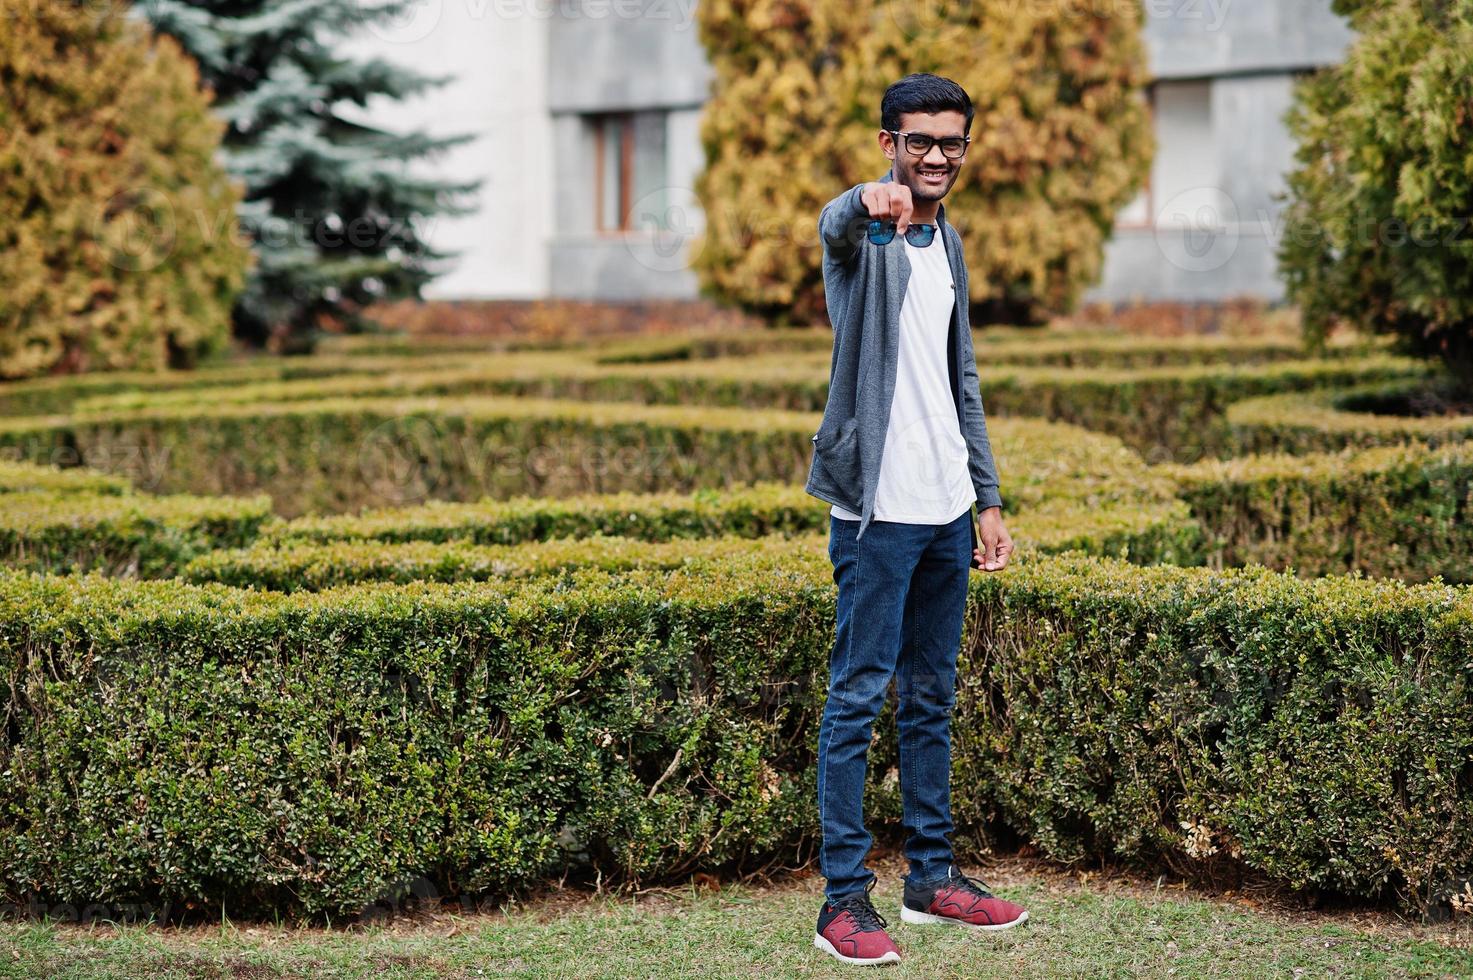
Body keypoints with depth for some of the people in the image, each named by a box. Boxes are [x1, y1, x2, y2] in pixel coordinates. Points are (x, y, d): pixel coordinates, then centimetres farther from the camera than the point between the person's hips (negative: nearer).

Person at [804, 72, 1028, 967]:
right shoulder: (861, 229, -7)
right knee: (859, 697, -5)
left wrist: (989, 500, 15)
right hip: (879, 508, -7)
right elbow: (837, 224, -35)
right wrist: (872, 205, -60)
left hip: (946, 509, 7)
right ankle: (845, 897, -1)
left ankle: (934, 876, 22)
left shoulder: (948, 246, 16)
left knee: (933, 698, 13)